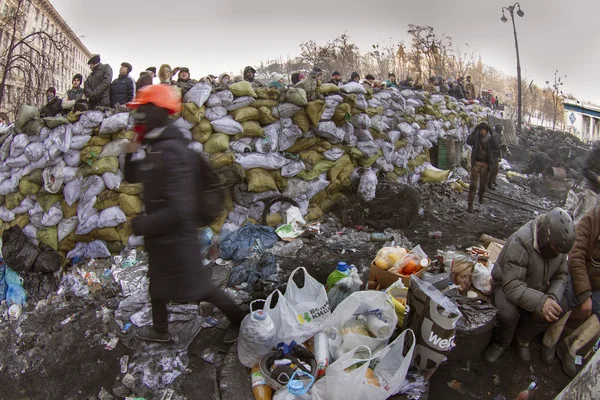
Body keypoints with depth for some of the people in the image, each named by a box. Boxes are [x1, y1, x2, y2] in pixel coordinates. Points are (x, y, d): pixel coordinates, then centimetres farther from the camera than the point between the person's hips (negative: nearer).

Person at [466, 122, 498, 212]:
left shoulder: (490, 139, 1)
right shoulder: (476, 138, -4)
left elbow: (496, 149, 3)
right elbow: (468, 142, -24)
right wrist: (474, 131, -26)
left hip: (485, 164, 3)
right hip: (476, 163, -3)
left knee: (483, 183, 15)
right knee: (473, 184, -10)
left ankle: (481, 196, 47)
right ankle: (470, 204, -10)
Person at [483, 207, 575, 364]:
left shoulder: (558, 243, -12)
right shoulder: (521, 242, -34)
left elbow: (561, 275, -6)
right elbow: (512, 286, -38)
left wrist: (553, 298, -26)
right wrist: (540, 302, -51)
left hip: (538, 289, 6)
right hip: (506, 286, -6)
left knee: (561, 306, -19)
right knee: (507, 313, -34)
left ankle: (523, 337, 5)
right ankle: (501, 343, 1)